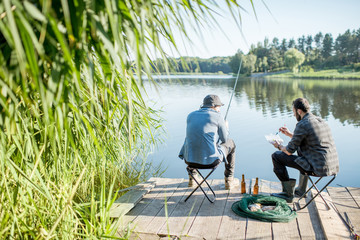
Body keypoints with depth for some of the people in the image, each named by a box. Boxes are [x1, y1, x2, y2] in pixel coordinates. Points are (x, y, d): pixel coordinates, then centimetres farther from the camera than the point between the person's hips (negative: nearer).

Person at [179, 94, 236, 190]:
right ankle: (229, 180, 30)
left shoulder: (191, 115, 10)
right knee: (230, 144, 25)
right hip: (210, 159, -4)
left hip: (189, 158, 4)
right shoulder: (218, 117, -3)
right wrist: (226, 128, 26)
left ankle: (192, 177, 40)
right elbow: (224, 139, 4)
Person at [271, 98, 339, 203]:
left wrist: (279, 146, 12)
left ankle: (288, 193, 10)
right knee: (301, 150, 38)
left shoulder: (302, 125, -14)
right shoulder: (321, 121, 13)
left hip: (317, 168, -9)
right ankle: (301, 190, 38)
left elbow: (289, 151, -9)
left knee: (276, 156, 0)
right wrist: (289, 134, 27)